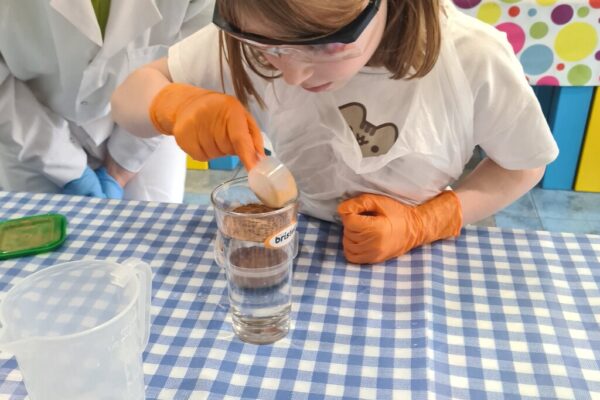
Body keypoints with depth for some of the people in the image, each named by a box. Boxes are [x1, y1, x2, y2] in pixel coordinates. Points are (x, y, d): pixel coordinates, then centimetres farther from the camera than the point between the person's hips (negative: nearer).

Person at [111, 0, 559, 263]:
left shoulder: (475, 58, -21)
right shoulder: (246, 39, -18)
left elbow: (524, 165, -4)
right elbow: (130, 96, -7)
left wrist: (421, 224, -17)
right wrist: (177, 104, -28)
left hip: (417, 265, -2)